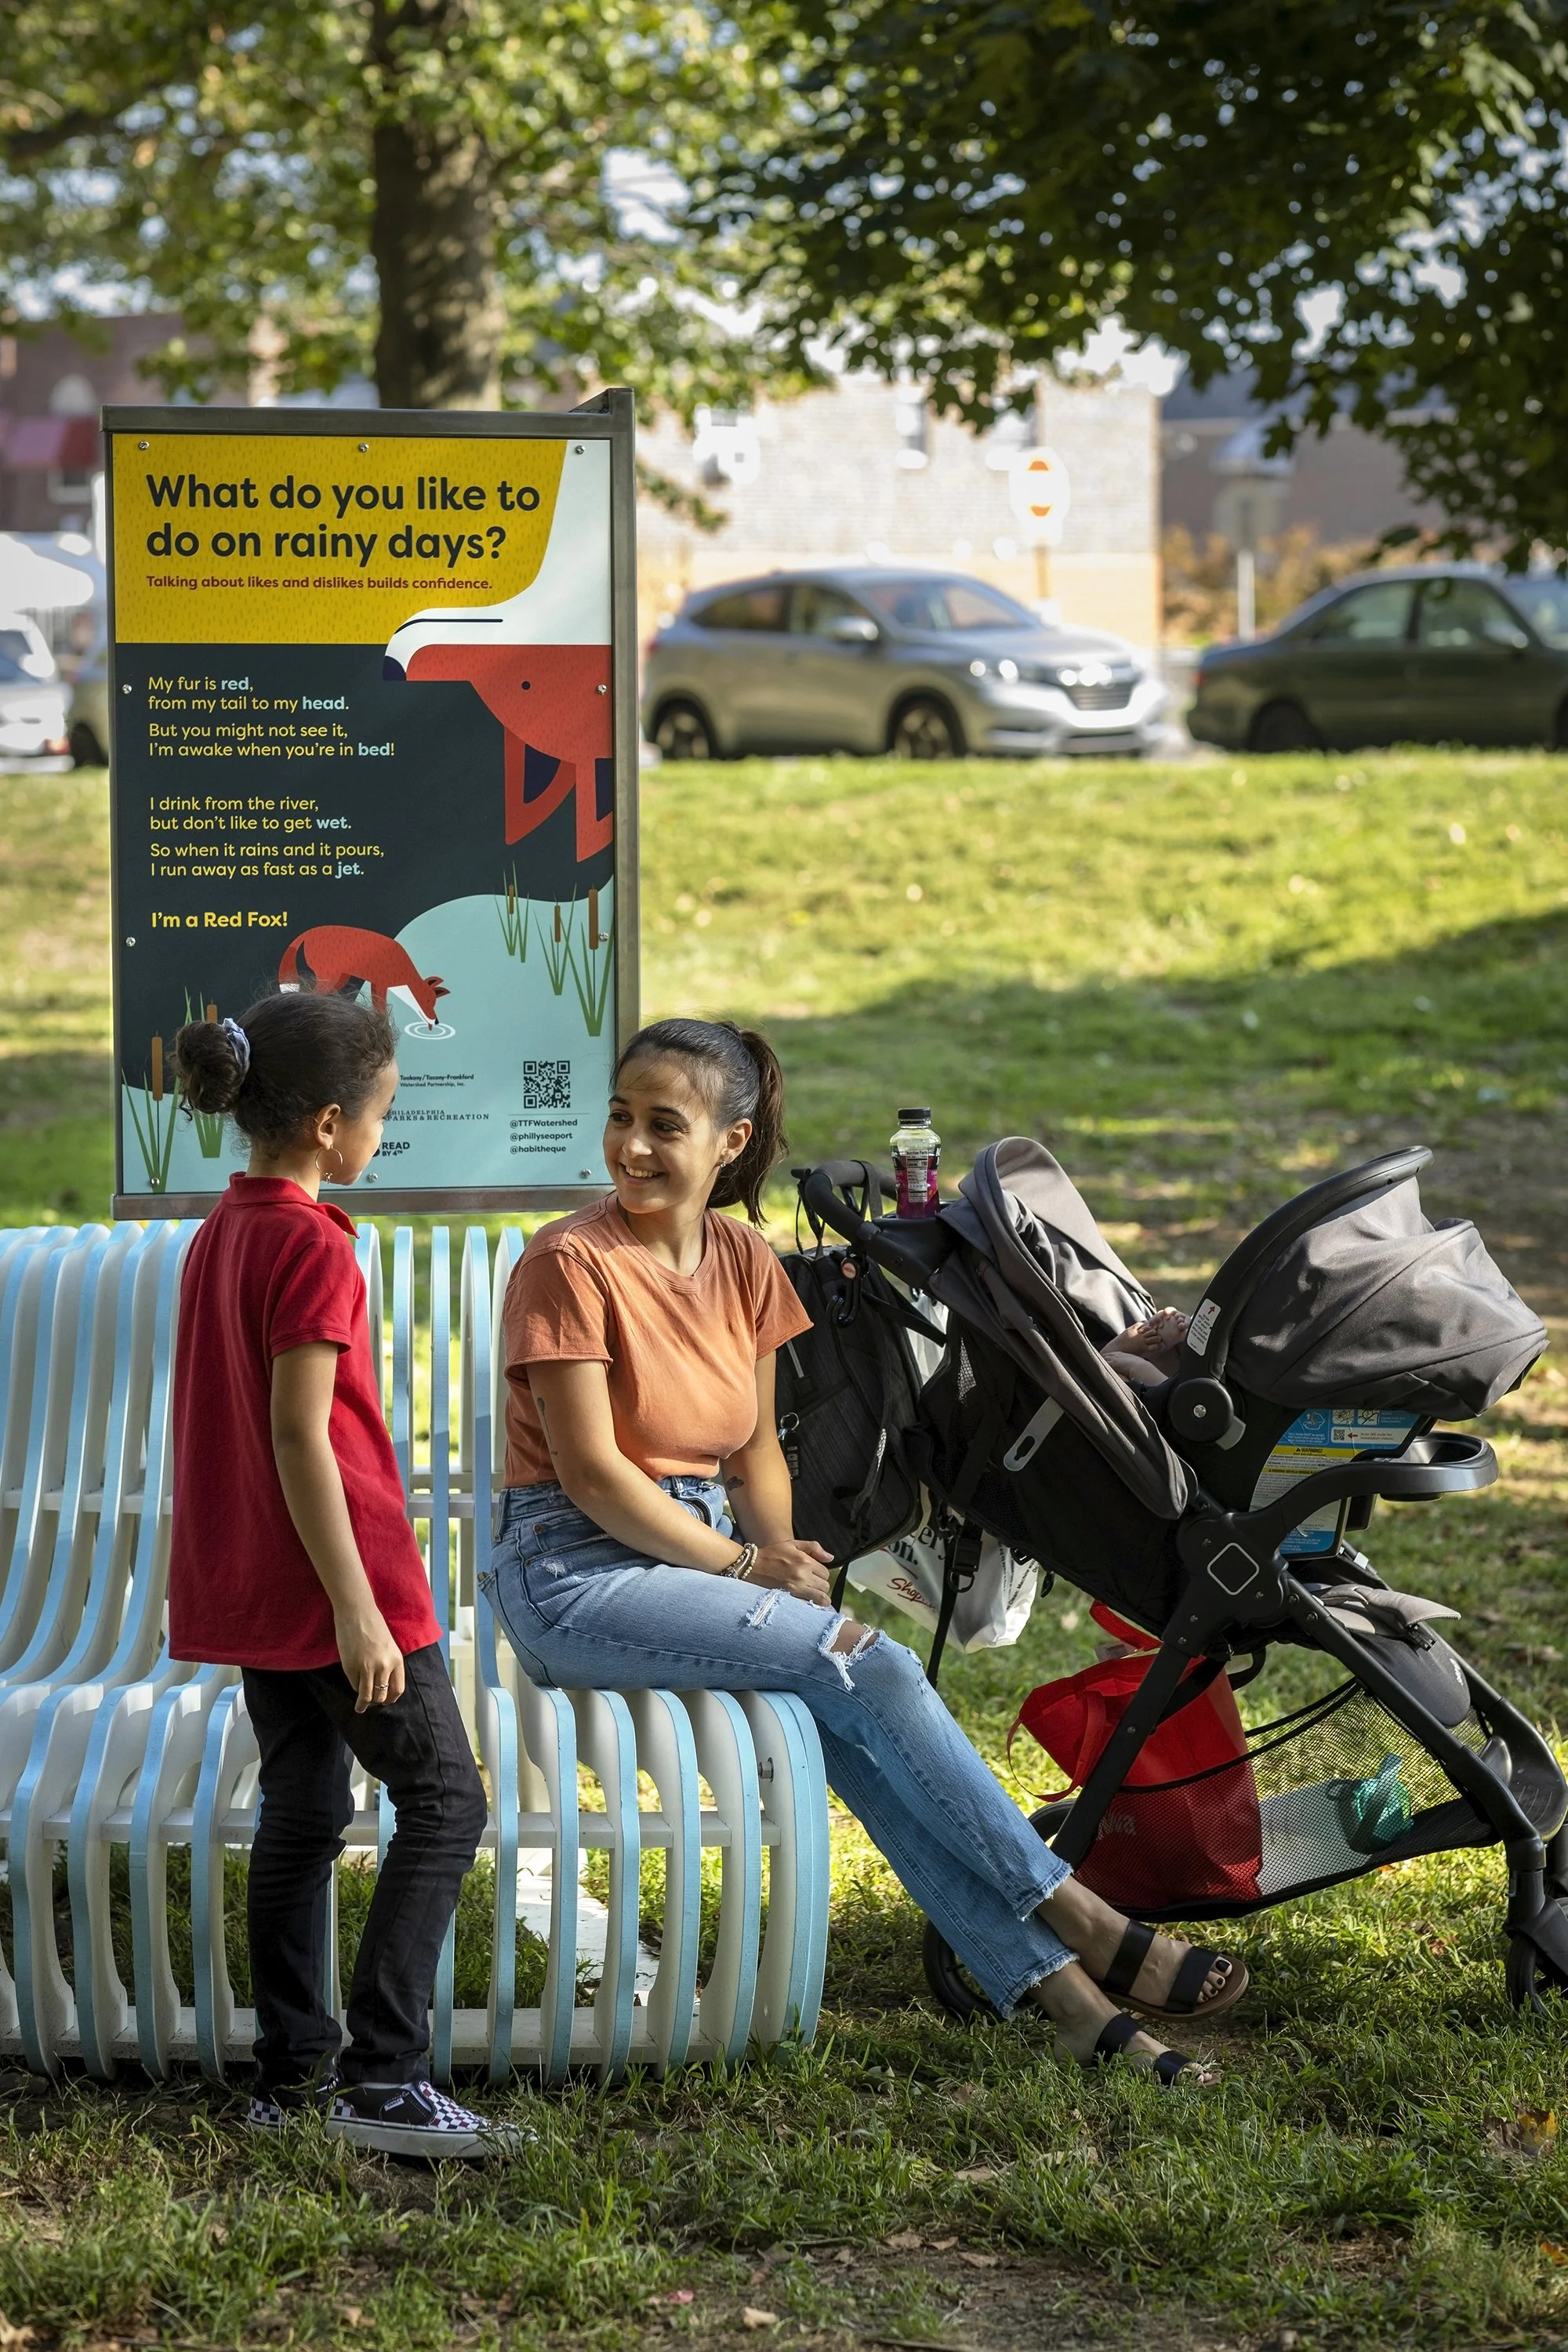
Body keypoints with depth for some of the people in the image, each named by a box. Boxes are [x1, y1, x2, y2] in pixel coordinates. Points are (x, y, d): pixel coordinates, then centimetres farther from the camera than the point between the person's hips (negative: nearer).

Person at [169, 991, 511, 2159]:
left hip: (247, 1583, 9)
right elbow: (300, 1433, -21)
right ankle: (382, 2075, -5)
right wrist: (357, 1608, -20)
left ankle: (291, 2071, 18)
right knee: (444, 1801, -1)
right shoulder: (315, 1247, -17)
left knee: (302, 1812, 14)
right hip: (333, 1579, -9)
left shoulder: (221, 1234, 10)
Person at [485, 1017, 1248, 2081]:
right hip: (577, 1573, -6)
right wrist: (747, 1567, -14)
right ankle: (1081, 1927, -16)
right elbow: (592, 1472, -16)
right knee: (861, 1664, -22)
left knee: (857, 1716, -20)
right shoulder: (572, 1265, -13)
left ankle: (1048, 1982, -22)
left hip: (707, 1550, 6)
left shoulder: (743, 1261, 8)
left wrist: (783, 1552, -5)